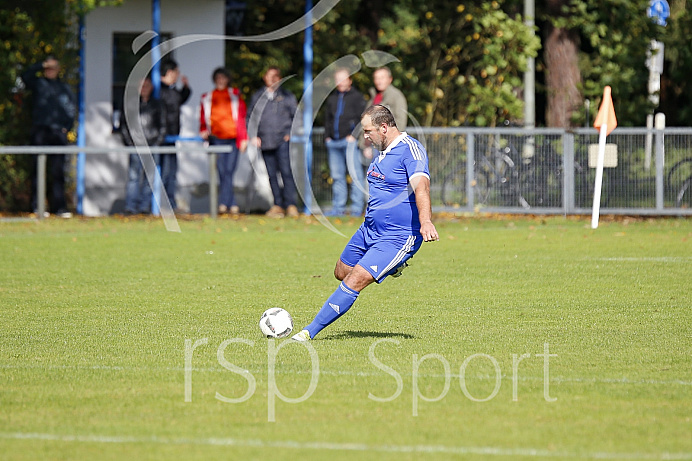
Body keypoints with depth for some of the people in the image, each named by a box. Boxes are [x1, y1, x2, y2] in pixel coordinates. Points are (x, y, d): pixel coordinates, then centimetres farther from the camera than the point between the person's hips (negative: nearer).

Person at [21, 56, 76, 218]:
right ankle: (37, 206, -7)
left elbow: (72, 109, 17)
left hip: (58, 133, 3)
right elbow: (26, 76, -9)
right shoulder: (38, 83, 10)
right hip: (40, 131, -3)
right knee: (38, 169, -6)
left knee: (58, 171, 2)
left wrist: (67, 127, 4)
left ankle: (59, 206, 3)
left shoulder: (65, 88, 17)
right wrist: (41, 65, -11)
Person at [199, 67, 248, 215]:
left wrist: (243, 138, 4)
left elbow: (241, 117, 10)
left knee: (228, 171, -10)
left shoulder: (234, 95, 12)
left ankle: (223, 203, -10)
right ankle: (232, 205, -5)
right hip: (216, 139, 1)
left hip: (232, 138, -1)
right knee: (222, 172, -6)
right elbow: (204, 118, 18)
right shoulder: (207, 98, 15)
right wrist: (204, 131, -2)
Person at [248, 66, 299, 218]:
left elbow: (296, 116, 10)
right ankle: (277, 204, 9)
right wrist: (253, 136, 6)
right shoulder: (257, 96, 13)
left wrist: (290, 133, -1)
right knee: (272, 174, 3)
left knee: (286, 171, -11)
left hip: (282, 140, -3)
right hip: (265, 142, 3)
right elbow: (250, 116, 18)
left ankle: (290, 204, -9)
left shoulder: (287, 96, 7)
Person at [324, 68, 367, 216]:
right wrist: (327, 136, 12)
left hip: (350, 141, -6)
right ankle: (338, 207, 8)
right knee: (337, 176, 5)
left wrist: (353, 136, -13)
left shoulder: (357, 97, 4)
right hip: (334, 142, 6)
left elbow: (361, 118, -3)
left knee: (356, 174, -8)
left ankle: (357, 208, -8)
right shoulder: (332, 98, 21)